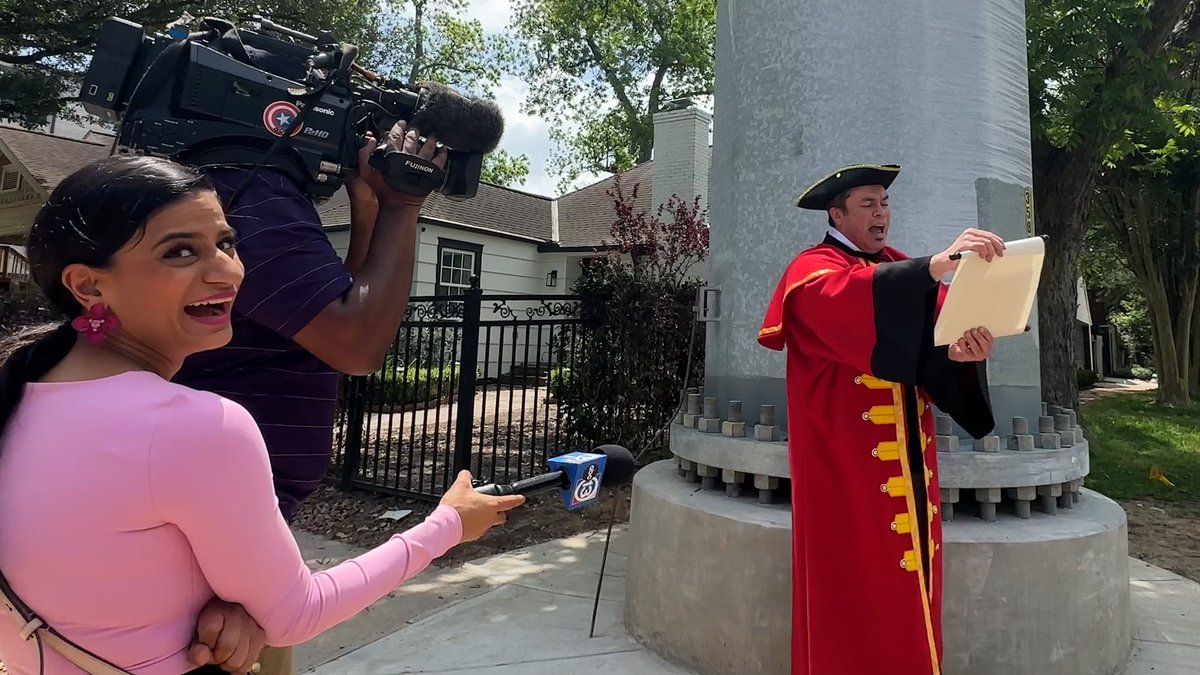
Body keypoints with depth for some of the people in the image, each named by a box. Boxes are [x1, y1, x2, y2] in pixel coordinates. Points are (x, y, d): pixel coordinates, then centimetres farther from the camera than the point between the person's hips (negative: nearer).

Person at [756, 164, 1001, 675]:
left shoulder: (902, 268, 17)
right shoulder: (814, 269, -5)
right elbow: (846, 299, -30)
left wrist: (961, 350, -21)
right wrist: (938, 265, -40)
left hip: (905, 455, 7)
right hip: (845, 457, -7)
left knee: (906, 578, 13)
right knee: (856, 589, -1)